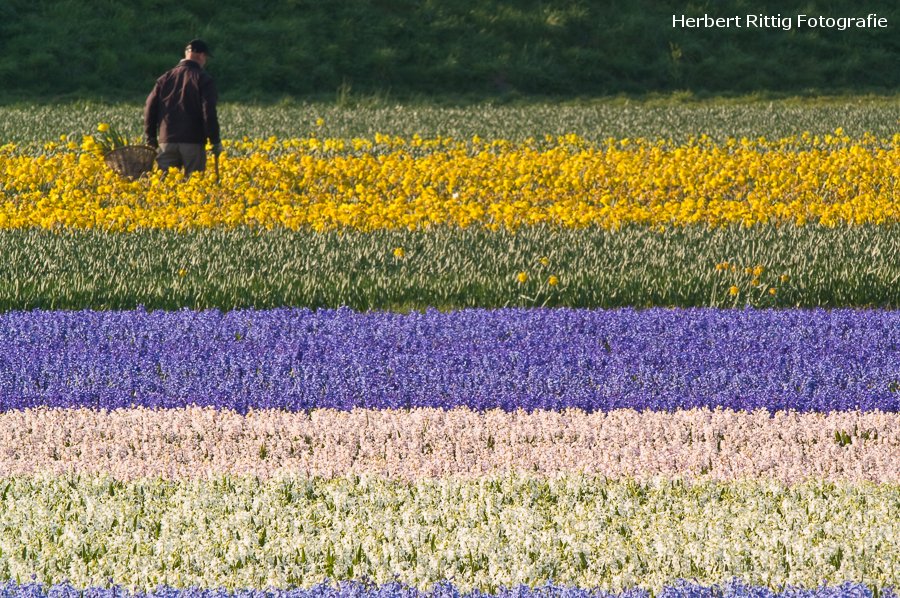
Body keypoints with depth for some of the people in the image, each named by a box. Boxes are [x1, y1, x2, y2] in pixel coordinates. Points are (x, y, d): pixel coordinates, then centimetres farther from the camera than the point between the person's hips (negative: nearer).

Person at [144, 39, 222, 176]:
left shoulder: (165, 78, 12)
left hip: (167, 141, 4)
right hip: (193, 142, -4)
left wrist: (150, 139, 16)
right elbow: (209, 112, -10)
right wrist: (215, 141, -6)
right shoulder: (203, 79, -3)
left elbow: (150, 108, 10)